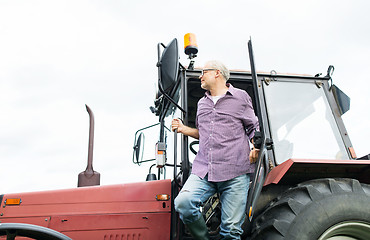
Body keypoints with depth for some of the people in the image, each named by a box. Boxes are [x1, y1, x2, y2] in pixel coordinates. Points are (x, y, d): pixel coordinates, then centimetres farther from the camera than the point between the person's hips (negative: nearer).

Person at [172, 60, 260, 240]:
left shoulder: (240, 97, 11)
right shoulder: (202, 103, 25)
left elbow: (254, 128, 12)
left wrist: (256, 148, -7)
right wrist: (184, 129, 16)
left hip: (235, 173, -3)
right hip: (203, 171, 4)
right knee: (182, 203, -21)